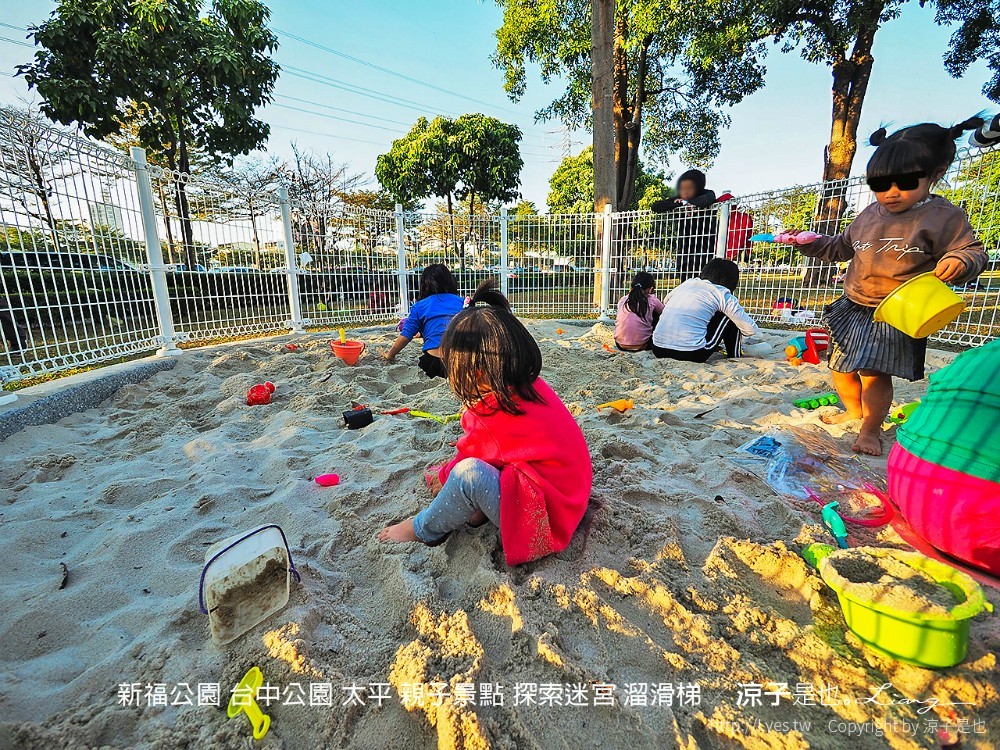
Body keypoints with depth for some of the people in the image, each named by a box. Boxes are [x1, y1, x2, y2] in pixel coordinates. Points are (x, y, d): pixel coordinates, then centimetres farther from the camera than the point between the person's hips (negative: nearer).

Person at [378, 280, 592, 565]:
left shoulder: (496, 416, -25)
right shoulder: (533, 385, -2)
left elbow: (468, 459, -3)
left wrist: (443, 479, 16)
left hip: (546, 518, -9)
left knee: (468, 473, -24)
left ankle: (422, 530, 2)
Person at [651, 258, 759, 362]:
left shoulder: (687, 283, 15)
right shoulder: (723, 294, 2)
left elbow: (665, 301, 34)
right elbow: (751, 330, 5)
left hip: (658, 350, 6)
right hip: (691, 355, -5)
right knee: (730, 317, 16)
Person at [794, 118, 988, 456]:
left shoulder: (944, 217, -7)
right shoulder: (870, 215, 9)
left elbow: (974, 252, -4)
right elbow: (842, 247, 23)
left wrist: (960, 262, -26)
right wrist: (812, 244, 12)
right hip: (853, 308, 6)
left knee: (874, 374, -12)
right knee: (841, 368, 13)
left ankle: (871, 428, 7)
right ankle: (853, 411, 36)